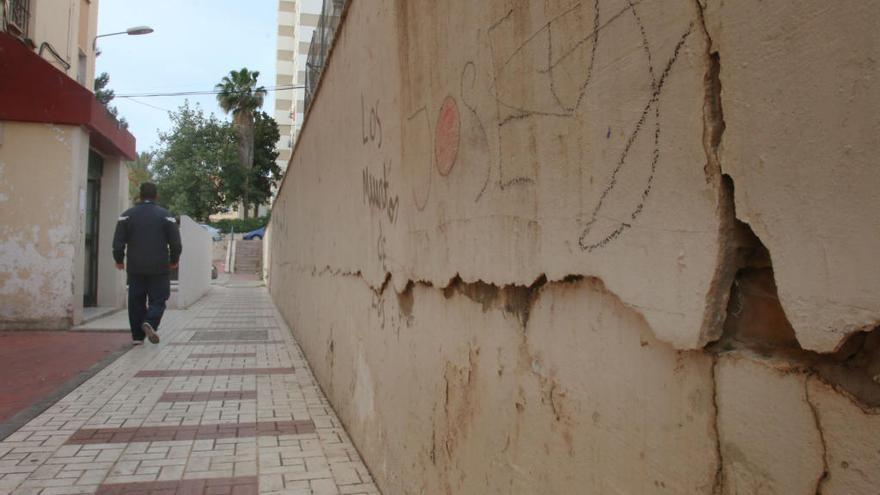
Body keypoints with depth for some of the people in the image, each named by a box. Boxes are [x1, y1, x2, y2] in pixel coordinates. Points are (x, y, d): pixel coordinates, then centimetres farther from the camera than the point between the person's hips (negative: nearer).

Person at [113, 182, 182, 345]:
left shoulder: (127, 215, 3)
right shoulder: (166, 216, -2)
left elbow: (118, 242, 1)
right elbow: (176, 243, -3)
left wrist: (119, 260, 16)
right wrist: (174, 260, 12)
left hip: (135, 268, 2)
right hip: (159, 268, -2)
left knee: (136, 301, 10)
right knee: (158, 299, 5)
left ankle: (137, 336, 12)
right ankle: (150, 322, -21)